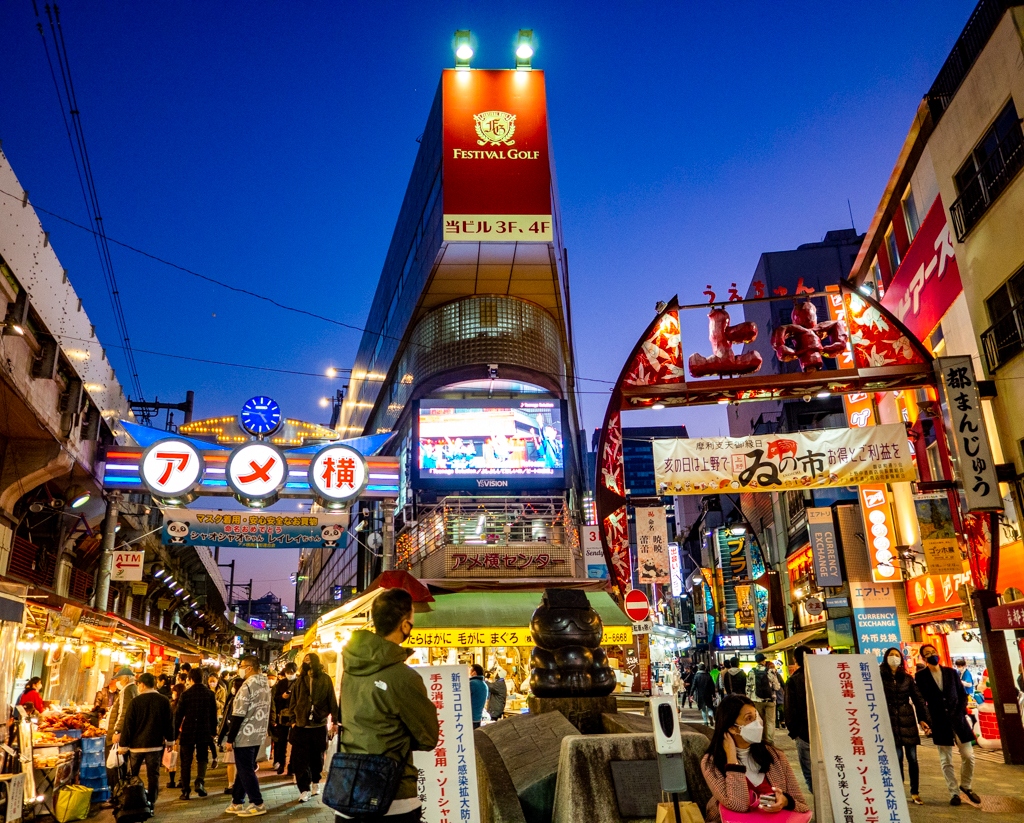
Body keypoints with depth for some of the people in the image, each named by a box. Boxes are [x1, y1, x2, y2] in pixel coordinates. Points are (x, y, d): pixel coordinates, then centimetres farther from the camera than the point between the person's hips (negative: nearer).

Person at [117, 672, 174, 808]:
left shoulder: (135, 701, -9)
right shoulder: (164, 701, -1)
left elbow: (127, 724, -7)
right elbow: (169, 722, 6)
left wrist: (123, 745, 0)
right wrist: (169, 740, 17)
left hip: (137, 744, -1)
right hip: (156, 744, 1)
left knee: (132, 775, 15)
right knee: (153, 774, 6)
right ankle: (151, 802, 6)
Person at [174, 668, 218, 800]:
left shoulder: (186, 694, -8)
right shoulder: (210, 694, 0)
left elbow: (178, 715, -6)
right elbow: (214, 714, 5)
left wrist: (175, 734, 0)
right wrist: (213, 731, 15)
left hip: (188, 732, -2)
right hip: (204, 732, 2)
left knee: (186, 761, 8)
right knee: (202, 758, 16)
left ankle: (186, 790, 6)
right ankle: (200, 782, -5)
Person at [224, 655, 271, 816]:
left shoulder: (248, 685, -18)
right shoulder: (265, 685, 8)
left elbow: (238, 715, -18)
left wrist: (230, 738, -13)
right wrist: (263, 729, 19)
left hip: (245, 736, -8)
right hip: (258, 735, 8)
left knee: (245, 771, 1)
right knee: (244, 769, 16)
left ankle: (257, 804, 3)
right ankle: (237, 802, 22)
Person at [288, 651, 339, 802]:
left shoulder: (325, 679, -3)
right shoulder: (300, 679, 5)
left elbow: (332, 701, -4)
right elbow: (293, 701, 7)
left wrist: (335, 721, -6)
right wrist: (293, 720, 1)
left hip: (319, 725, -1)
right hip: (301, 725, 2)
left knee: (317, 757, 13)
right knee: (299, 759, -5)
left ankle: (315, 782, 34)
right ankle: (304, 789, 3)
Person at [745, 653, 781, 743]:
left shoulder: (751, 672, -5)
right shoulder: (770, 671, -10)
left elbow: (748, 688, -3)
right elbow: (776, 687, -7)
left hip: (757, 701, 2)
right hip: (769, 700, -2)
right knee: (770, 721, 8)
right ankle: (770, 741, 7)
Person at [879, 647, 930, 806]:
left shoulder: (907, 678, 9)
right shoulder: (881, 678, 2)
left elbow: (918, 699, 8)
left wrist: (923, 719, -1)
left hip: (908, 721, 2)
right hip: (890, 722, -2)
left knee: (912, 758, 4)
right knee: (897, 757, -3)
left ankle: (915, 792, 13)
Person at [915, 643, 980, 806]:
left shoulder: (951, 672, 8)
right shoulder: (921, 676, -1)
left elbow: (962, 694, 8)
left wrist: (960, 712, -6)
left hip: (957, 719, 2)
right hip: (939, 722, -2)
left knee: (968, 755, 3)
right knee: (946, 761, 3)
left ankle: (966, 786, 26)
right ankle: (954, 793, 14)